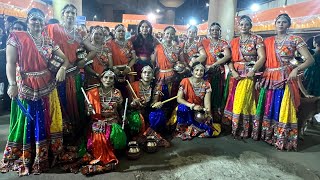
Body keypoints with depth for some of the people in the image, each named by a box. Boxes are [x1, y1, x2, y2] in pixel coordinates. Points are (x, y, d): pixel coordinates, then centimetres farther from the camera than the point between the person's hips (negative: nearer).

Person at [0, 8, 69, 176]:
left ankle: (43, 157, 24)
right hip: (25, 88, -3)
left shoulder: (49, 41, 10)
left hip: (47, 87, 3)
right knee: (27, 122, 5)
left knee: (46, 121, 8)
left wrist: (62, 68, -11)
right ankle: (23, 159, 22)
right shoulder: (16, 37, 0)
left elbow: (64, 58, 11)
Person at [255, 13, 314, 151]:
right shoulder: (268, 41, 12)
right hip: (268, 79, 4)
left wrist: (296, 69, -21)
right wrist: (259, 76, 3)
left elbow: (310, 59, -4)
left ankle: (283, 140, 9)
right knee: (267, 108, 7)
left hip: (285, 79, -4)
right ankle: (267, 134, 21)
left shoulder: (295, 40, 1)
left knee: (282, 109, -3)